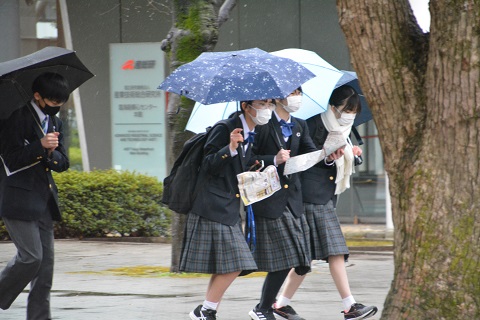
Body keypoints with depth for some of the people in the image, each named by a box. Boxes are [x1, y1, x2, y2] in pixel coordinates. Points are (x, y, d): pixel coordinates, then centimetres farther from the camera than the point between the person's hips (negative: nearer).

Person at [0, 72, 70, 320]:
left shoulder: (55, 123, 15)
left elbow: (62, 164, 15)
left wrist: (52, 153, -7)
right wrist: (40, 146, -25)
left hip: (44, 202, 8)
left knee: (46, 260, 4)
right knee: (31, 257, -14)